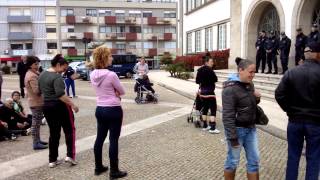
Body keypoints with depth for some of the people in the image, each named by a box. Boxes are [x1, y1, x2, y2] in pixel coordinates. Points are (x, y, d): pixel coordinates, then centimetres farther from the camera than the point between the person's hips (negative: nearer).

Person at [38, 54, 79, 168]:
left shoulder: (42, 74, 10)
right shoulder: (57, 77, -18)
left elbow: (41, 91, 18)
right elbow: (60, 94, -27)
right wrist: (72, 105, -24)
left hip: (46, 107, 8)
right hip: (59, 106, -8)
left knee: (54, 133, 13)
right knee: (70, 130, 7)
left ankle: (52, 160, 14)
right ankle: (70, 155, 0)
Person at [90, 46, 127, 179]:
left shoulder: (92, 75, 2)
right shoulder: (111, 75, -19)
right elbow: (122, 91, -7)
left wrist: (113, 93, 0)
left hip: (100, 109, 7)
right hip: (113, 110, -7)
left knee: (100, 138, 16)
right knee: (113, 140, 0)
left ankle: (98, 167, 28)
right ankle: (114, 171, 8)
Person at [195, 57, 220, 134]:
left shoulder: (200, 70, 9)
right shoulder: (209, 70, -16)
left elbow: (197, 81, 15)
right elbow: (215, 79, -11)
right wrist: (210, 80, 7)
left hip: (202, 92, 8)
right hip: (209, 92, -8)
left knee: (205, 108, 16)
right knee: (213, 109, -7)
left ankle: (205, 126, 22)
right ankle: (212, 128, -11)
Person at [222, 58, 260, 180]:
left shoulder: (250, 84, 4)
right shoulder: (230, 89, -20)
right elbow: (227, 115, -22)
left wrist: (256, 98, -2)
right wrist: (232, 137, -22)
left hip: (251, 128, 7)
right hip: (237, 129, -7)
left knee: (254, 160, 13)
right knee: (233, 160, 8)